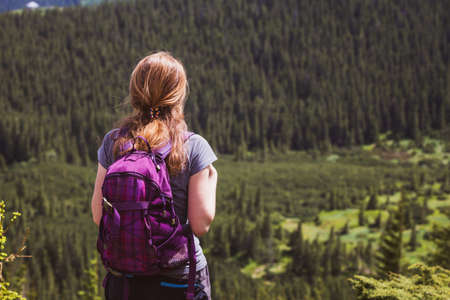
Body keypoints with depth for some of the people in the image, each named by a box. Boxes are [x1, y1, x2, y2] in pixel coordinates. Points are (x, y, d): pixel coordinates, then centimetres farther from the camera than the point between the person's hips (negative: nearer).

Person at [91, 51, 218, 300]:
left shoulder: (113, 142, -3)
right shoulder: (194, 147, -10)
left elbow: (98, 216, -1)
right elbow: (200, 224, -12)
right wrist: (211, 181, 3)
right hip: (179, 279, -3)